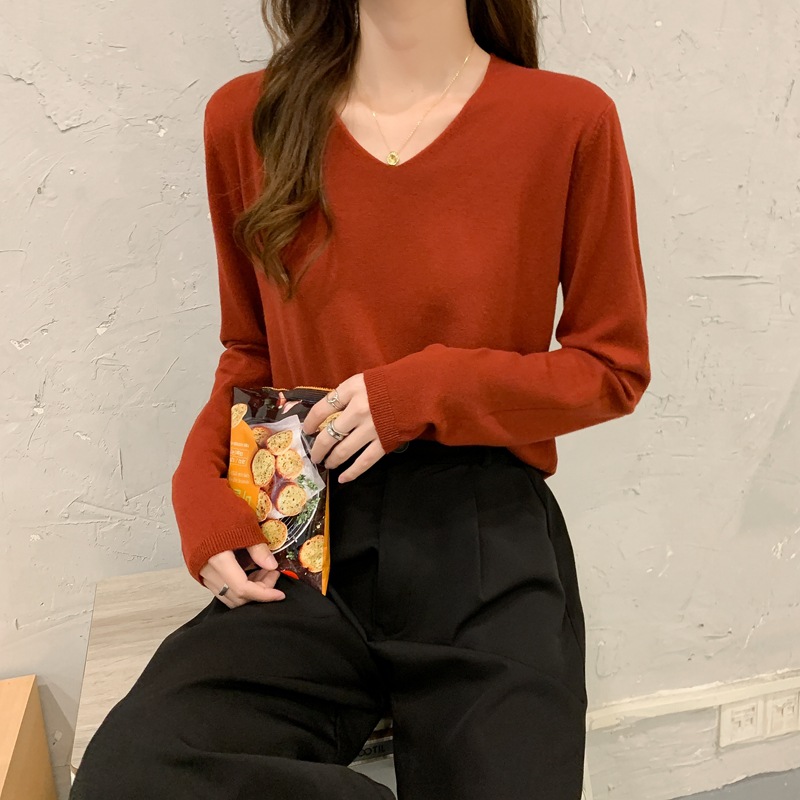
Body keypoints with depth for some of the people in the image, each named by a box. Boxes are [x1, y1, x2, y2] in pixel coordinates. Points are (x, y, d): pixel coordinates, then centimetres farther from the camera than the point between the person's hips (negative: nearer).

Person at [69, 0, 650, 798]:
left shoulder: (567, 118, -4)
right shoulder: (246, 118, 5)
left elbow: (614, 368, 3)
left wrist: (426, 391, -11)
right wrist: (200, 485, -3)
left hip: (487, 550, -1)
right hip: (309, 551, 3)